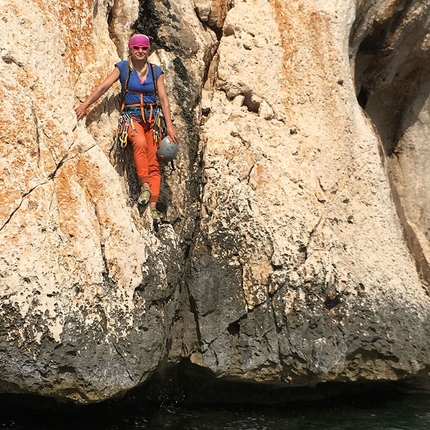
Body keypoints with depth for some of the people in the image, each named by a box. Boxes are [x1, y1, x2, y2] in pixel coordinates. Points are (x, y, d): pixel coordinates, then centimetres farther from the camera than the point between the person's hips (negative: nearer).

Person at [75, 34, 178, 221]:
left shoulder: (156, 71, 9)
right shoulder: (123, 67, 3)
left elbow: (163, 98, 5)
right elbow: (103, 87, -6)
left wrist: (169, 125, -4)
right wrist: (85, 104, -18)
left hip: (152, 118, 3)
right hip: (132, 116, -2)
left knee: (154, 163, -10)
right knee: (140, 143, -37)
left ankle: (153, 206, -15)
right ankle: (145, 186, -33)